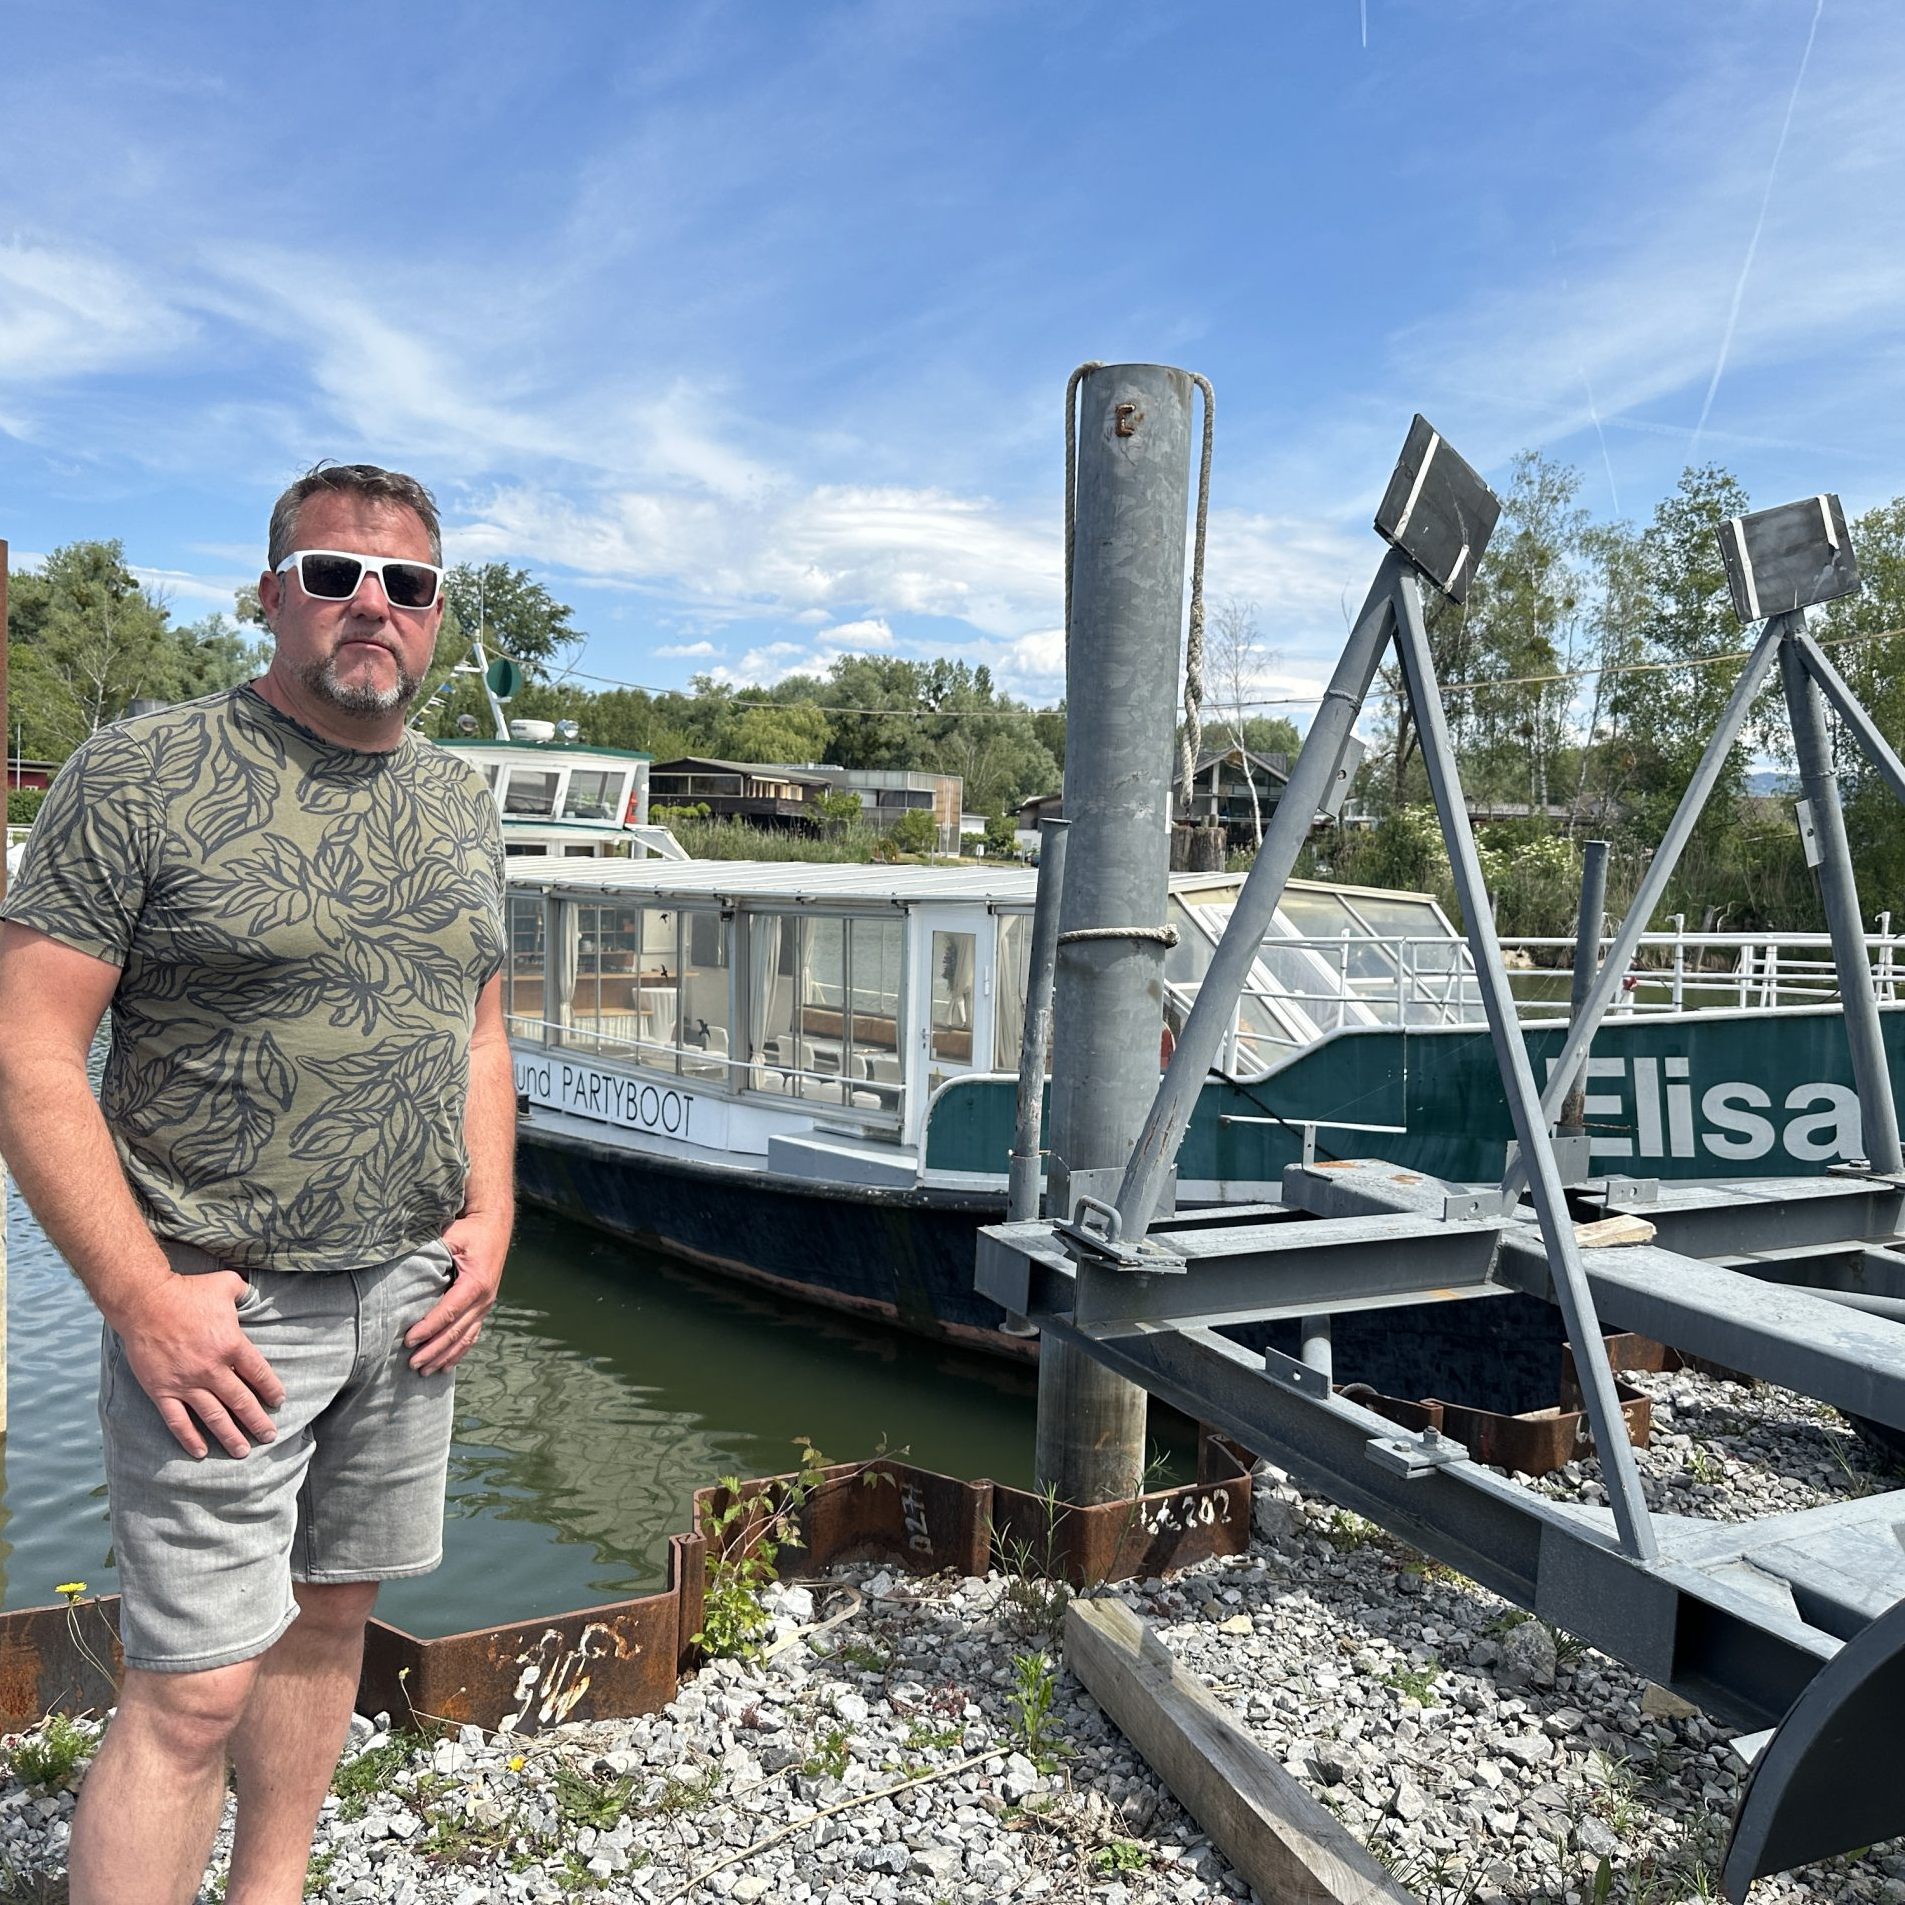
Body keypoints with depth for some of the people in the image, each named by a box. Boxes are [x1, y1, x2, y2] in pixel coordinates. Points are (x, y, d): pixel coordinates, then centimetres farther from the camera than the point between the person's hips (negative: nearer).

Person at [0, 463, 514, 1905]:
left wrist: (489, 1220, 4)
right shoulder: (144, 774, -9)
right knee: (195, 1687, -2)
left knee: (330, 1618, 18)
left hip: (411, 1299, 6)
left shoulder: (461, 804, 9)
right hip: (222, 1309, -5)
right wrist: (143, 1297, -17)